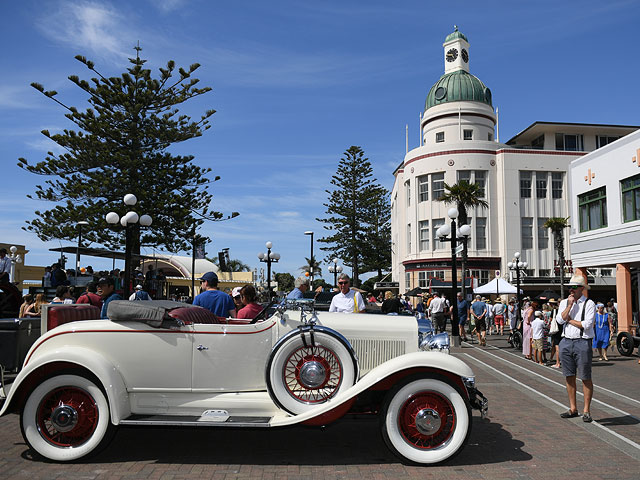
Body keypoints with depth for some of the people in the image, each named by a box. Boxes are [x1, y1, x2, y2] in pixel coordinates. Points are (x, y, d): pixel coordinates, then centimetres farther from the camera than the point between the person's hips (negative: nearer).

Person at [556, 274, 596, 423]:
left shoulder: (589, 304, -3)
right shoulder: (564, 302, 11)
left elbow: (587, 325, -13)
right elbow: (560, 320, -4)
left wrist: (570, 320, -3)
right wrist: (570, 305, -6)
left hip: (582, 342, -5)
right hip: (566, 342, 5)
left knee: (585, 378, 0)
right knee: (569, 377, 9)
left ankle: (586, 410, 10)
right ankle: (573, 409, 20)